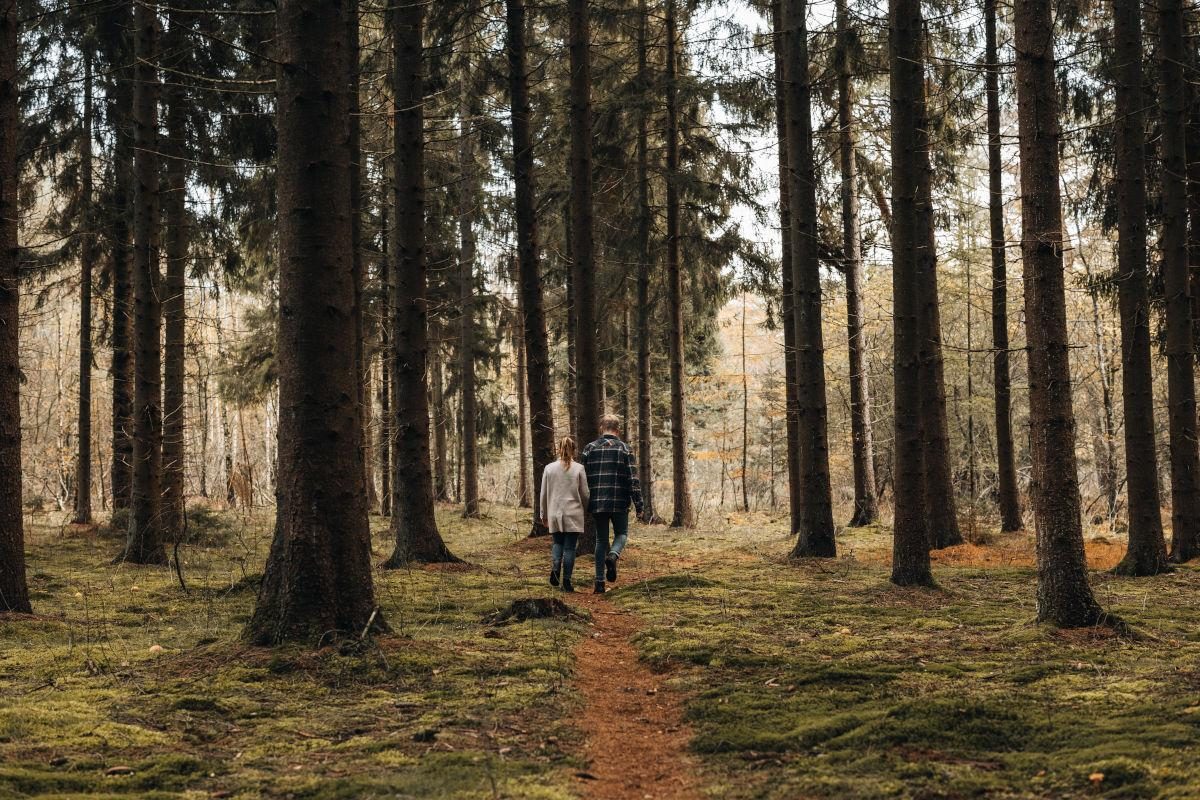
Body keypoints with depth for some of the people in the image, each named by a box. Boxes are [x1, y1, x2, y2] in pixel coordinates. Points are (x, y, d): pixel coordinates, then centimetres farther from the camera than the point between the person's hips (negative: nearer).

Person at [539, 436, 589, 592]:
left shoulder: (549, 468, 0)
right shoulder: (578, 468, -5)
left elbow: (543, 494, 5)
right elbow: (584, 493, 0)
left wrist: (543, 514, 15)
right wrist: (585, 509, 19)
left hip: (554, 514, 2)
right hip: (574, 514, -2)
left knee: (557, 543, 17)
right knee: (570, 547, 3)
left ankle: (555, 567, -8)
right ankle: (566, 581, 2)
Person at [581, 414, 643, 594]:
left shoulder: (590, 449, 4)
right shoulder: (625, 449, -2)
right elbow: (633, 479, -6)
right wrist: (638, 504, -2)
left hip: (597, 503, 2)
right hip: (619, 503, -2)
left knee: (601, 540, 12)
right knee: (621, 534, 17)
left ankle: (600, 582, 5)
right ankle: (613, 555, -15)